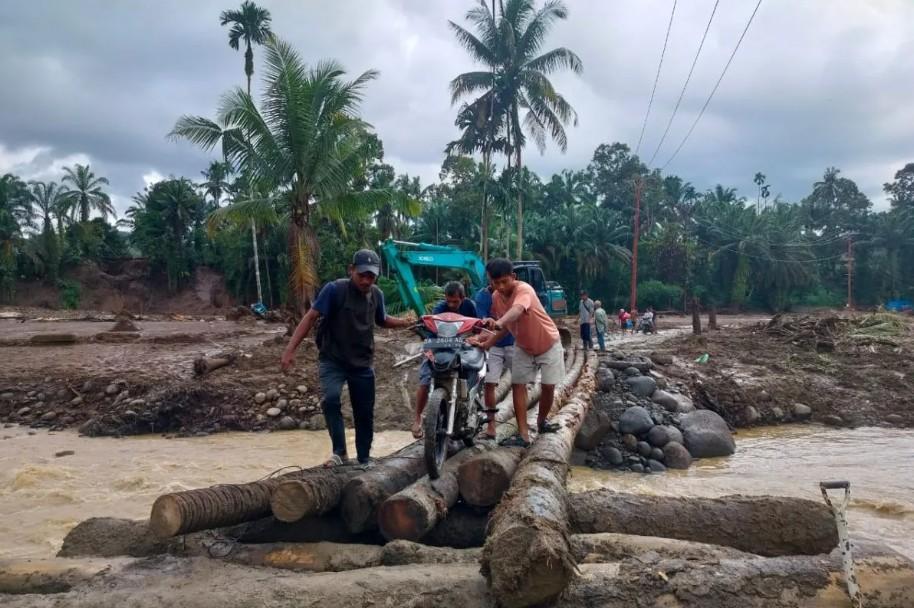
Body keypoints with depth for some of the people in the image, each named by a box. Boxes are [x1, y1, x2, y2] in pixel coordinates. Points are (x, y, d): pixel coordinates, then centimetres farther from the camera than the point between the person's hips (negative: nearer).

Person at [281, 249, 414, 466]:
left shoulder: (377, 295, -1)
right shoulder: (335, 289, -17)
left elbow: (382, 320, 17)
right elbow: (311, 317, -18)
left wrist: (403, 323, -2)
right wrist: (290, 349, -25)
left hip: (362, 364, 4)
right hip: (332, 360, -4)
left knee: (365, 413, 8)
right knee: (330, 398, -28)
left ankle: (364, 460, 25)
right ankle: (339, 452, -13)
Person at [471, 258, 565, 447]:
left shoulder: (524, 289, -33)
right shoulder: (496, 297, -12)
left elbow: (517, 310, -56)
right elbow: (506, 326, -2)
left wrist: (498, 323, -76)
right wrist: (489, 342, -18)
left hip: (548, 343, -5)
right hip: (523, 347, 5)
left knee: (548, 386, 0)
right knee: (517, 385, -5)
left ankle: (541, 421, 28)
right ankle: (523, 434, -4)